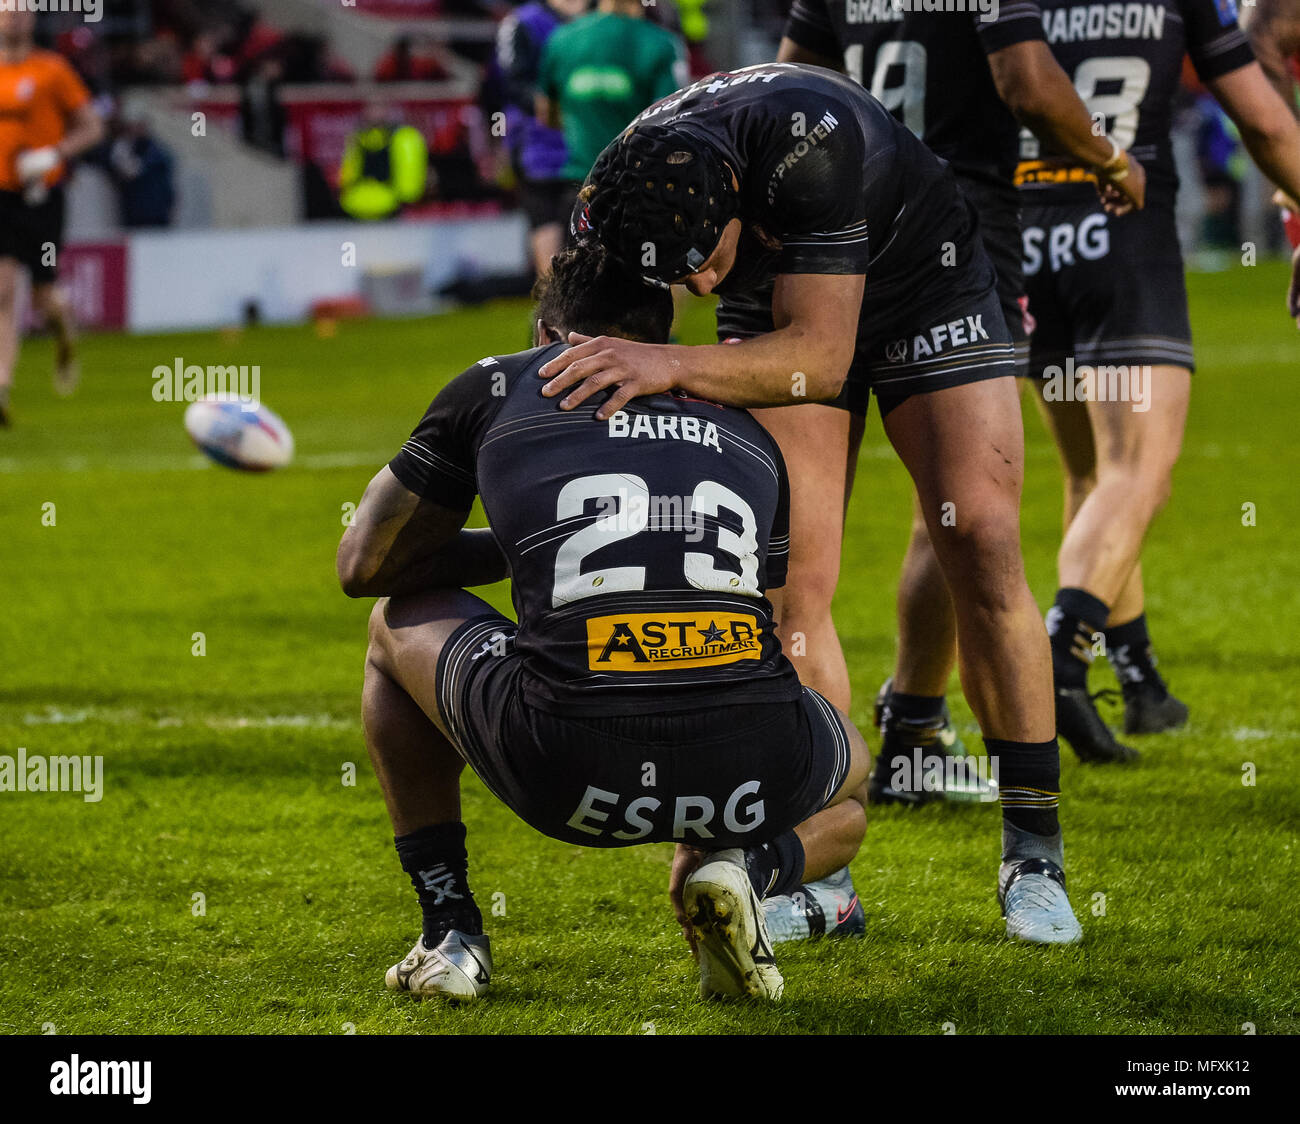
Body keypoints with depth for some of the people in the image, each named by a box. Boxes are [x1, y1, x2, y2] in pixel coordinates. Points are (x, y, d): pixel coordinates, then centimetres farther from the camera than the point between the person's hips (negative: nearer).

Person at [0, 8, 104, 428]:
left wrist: (52, 155, -15)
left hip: (40, 196, -2)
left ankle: (66, 337, 37)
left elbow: (92, 128, 0)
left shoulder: (52, 70, -3)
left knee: (44, 295, 1)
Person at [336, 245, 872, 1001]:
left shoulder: (496, 386, 19)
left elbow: (365, 565, 27)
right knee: (848, 796, 41)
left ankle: (451, 936, 24)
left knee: (399, 625, 33)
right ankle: (751, 870, 5)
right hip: (754, 780, 1)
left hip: (564, 770, -1)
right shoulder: (745, 427, 27)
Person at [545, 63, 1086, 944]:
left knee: (982, 542, -14)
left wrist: (670, 366, -50)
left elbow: (820, 357, -40)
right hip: (779, 311, 3)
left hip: (923, 281, -3)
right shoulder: (622, 204, -27)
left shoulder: (811, 135, -41)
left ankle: (1034, 855, -6)